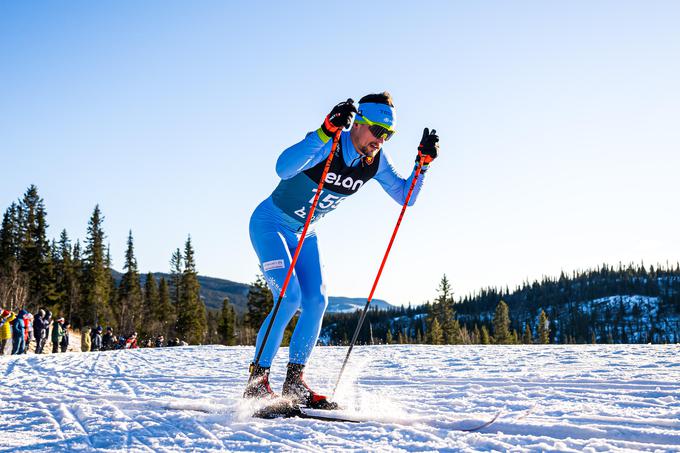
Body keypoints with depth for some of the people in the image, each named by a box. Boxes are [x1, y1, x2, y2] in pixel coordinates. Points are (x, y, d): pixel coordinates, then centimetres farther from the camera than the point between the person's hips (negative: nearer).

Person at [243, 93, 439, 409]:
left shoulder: (376, 161, -8)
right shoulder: (326, 145, -28)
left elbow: (406, 197, 1)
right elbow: (283, 168, -46)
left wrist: (423, 163, -14)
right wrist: (326, 132, -53)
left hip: (304, 234, 7)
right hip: (270, 224, -7)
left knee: (316, 302, -6)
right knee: (290, 297, -20)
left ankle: (294, 383, 4)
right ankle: (257, 381, -9)